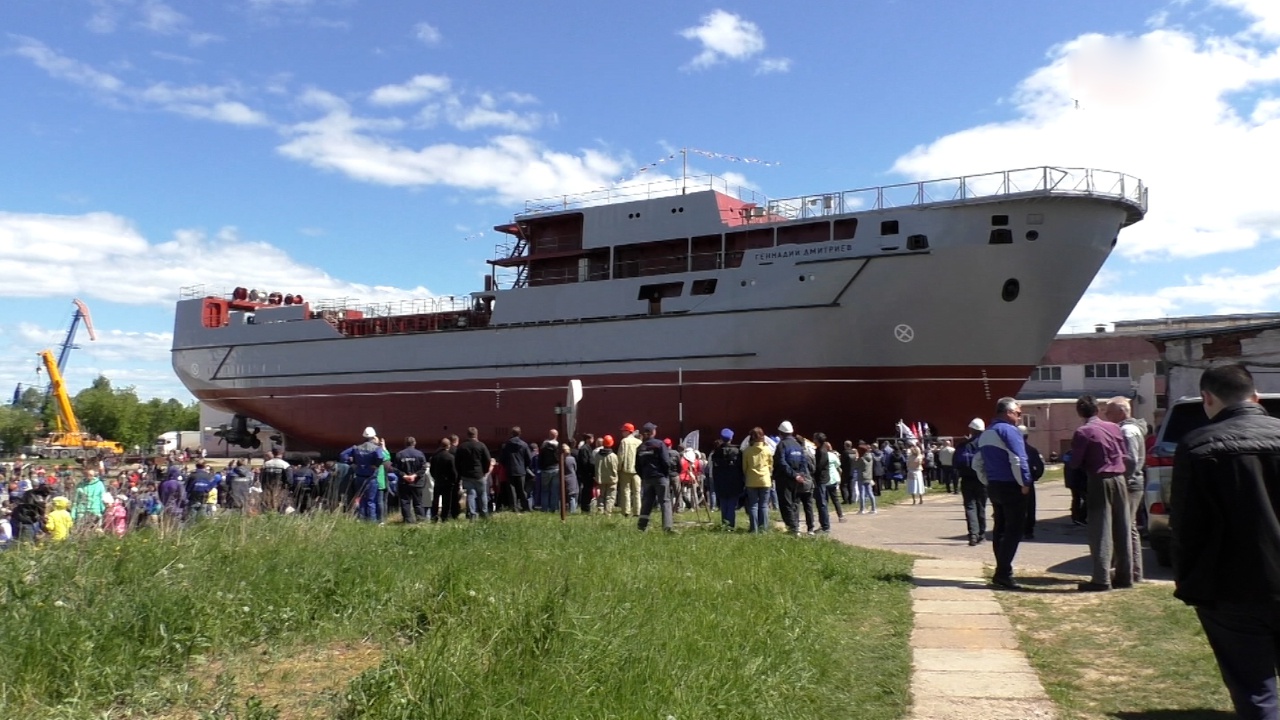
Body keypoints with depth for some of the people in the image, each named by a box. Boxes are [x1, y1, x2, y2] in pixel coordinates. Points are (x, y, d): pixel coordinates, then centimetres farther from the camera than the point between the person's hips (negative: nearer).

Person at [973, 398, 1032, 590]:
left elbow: (977, 463, 19)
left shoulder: (985, 433, 15)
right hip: (1011, 487, -9)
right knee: (1014, 530, -5)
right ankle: (1003, 573, -8)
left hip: (993, 486, 9)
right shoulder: (1009, 430, -13)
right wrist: (1025, 483, -13)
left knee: (1000, 529, 12)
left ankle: (1002, 571, 16)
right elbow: (1018, 460, -23)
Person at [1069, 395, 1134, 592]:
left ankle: (1101, 579, -6)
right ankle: (1124, 576, 18)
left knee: (1101, 532, -4)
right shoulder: (1115, 428, 8)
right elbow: (1126, 457, 11)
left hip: (1099, 482, -6)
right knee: (1122, 531, 11)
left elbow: (1075, 463, -8)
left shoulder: (1082, 432, -10)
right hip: (1119, 480, 6)